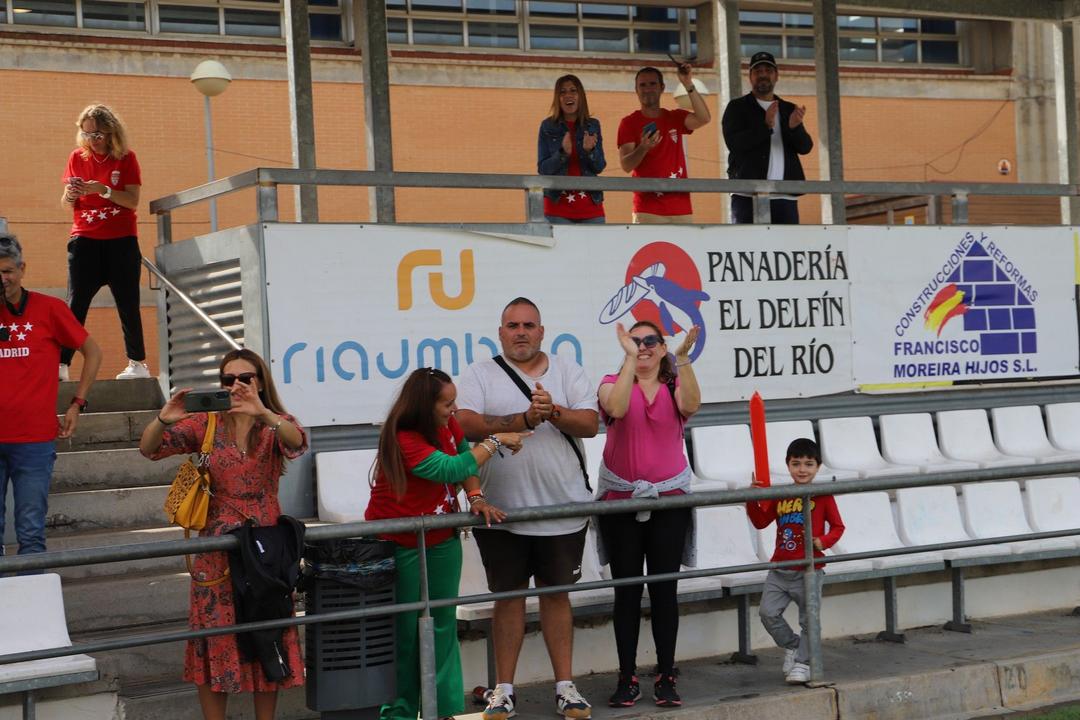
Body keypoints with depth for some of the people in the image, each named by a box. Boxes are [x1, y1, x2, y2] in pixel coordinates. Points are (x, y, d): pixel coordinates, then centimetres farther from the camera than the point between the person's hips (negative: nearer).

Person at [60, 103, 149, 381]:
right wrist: (69, 195, -15)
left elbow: (133, 201, -10)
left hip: (121, 241, -1)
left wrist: (102, 189, -23)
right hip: (84, 240, 2)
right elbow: (66, 205, 8)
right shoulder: (77, 157, 6)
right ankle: (61, 365, -9)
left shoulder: (125, 158, -1)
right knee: (75, 305, -6)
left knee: (128, 305, 3)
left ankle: (138, 363, 13)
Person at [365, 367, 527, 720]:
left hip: (441, 541, 7)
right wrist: (495, 442, -22)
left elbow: (464, 456, 9)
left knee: (443, 625, 8)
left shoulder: (447, 425, -2)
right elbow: (451, 468, -29)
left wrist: (476, 498, -8)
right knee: (405, 629, 0)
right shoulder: (404, 441, -25)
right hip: (399, 546, -7)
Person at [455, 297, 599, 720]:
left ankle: (564, 685, 18)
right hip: (502, 511, -1)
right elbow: (466, 424, -13)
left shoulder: (568, 371, 7)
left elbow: (590, 424, -3)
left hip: (562, 510, 1)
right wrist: (525, 420, -21)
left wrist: (554, 411, -21)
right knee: (508, 596, 7)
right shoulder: (479, 375, 2)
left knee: (556, 593, 9)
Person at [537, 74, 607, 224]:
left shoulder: (593, 125, 9)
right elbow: (542, 168, 0)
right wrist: (563, 153, -17)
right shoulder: (547, 126, 4)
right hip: (558, 206, -2)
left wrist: (589, 150, -15)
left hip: (590, 204, 2)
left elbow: (599, 167, 5)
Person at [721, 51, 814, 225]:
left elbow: (805, 147, 8)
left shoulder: (789, 110, 19)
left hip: (785, 197, 4)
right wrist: (765, 125, -21)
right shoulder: (737, 107, 8)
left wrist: (794, 127, -14)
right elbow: (734, 143, -8)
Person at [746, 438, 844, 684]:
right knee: (768, 612, -6)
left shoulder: (823, 496, -3)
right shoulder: (780, 496, 6)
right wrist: (753, 500, -8)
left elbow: (838, 526, 1)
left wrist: (824, 541, -17)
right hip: (780, 569, 3)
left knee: (809, 620, 4)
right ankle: (792, 646, 17)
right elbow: (761, 521, 7)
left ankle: (802, 662, 18)